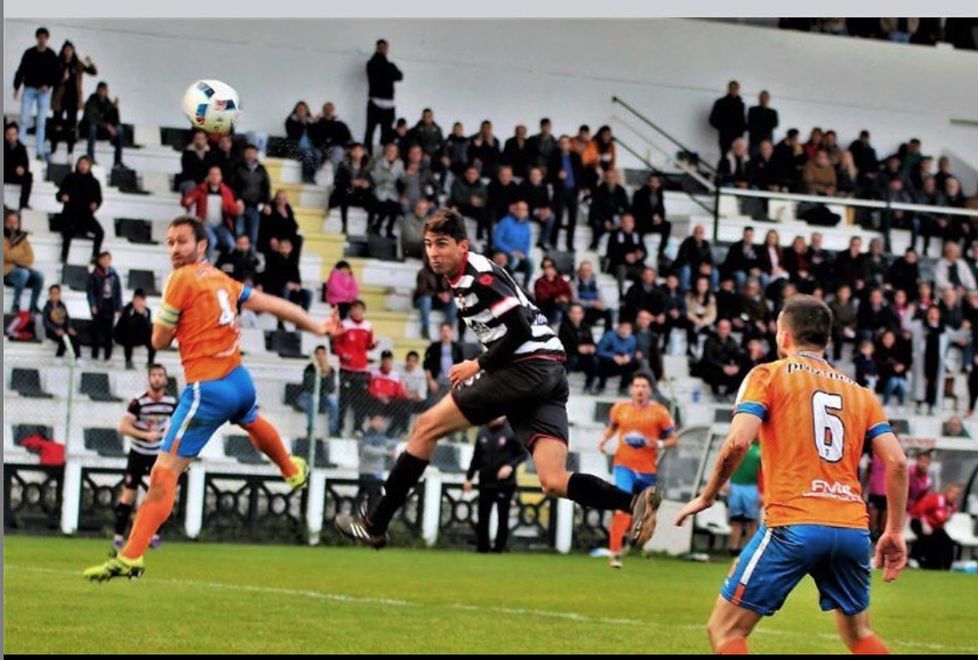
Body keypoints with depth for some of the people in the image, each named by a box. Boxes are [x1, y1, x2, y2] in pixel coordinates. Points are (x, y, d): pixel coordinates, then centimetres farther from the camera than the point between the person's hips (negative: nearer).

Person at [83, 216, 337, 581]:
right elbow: (274, 305, 15)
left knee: (165, 472, -13)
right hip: (239, 381, 8)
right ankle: (293, 470, 71)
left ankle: (130, 557, -21)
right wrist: (318, 327, 26)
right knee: (252, 422, 43)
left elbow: (160, 340, -7)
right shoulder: (223, 280, 9)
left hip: (206, 390, -8)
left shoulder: (182, 278, -10)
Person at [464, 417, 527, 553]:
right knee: (482, 519, 3)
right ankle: (482, 548, 10)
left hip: (505, 484, -4)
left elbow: (522, 454, -3)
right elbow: (476, 457, 13)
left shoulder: (511, 432, -7)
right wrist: (469, 477, 12)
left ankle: (498, 548, 7)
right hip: (485, 483, 4)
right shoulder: (483, 433, 5)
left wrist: (510, 466, -19)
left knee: (502, 519, 2)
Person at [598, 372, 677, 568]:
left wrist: (659, 444, -17)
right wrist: (604, 439, 2)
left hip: (648, 469, 1)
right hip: (624, 466, -1)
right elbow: (612, 427, 22)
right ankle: (614, 553, -18)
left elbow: (672, 439, 3)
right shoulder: (620, 408, 4)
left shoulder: (659, 412, -2)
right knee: (623, 507, -19)